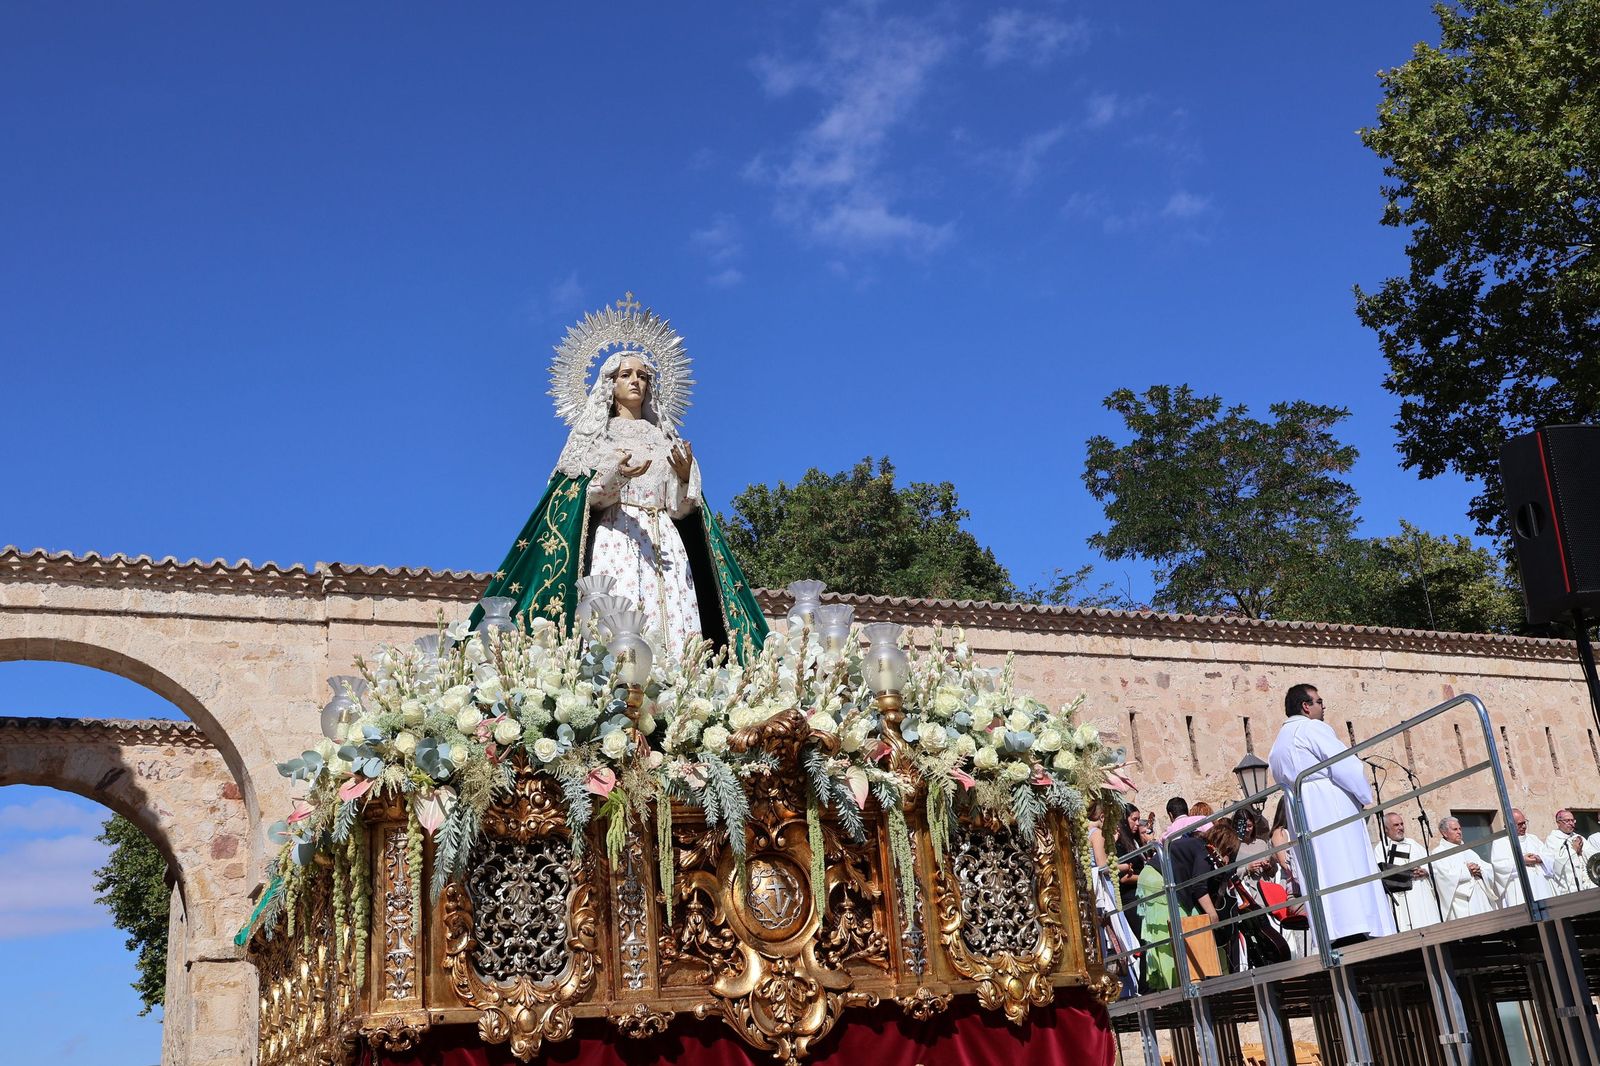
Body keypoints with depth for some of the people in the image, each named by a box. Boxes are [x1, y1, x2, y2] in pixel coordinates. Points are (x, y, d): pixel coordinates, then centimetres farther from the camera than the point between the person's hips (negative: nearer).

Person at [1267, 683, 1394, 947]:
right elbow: (1344, 764, -10)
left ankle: (1335, 939, -5)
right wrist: (1365, 796, 3)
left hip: (1302, 818, 8)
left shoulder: (1278, 745, 25)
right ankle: (1356, 933, -21)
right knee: (1347, 868, -13)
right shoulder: (1312, 728, -2)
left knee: (1322, 875, 2)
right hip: (1332, 809, -8)